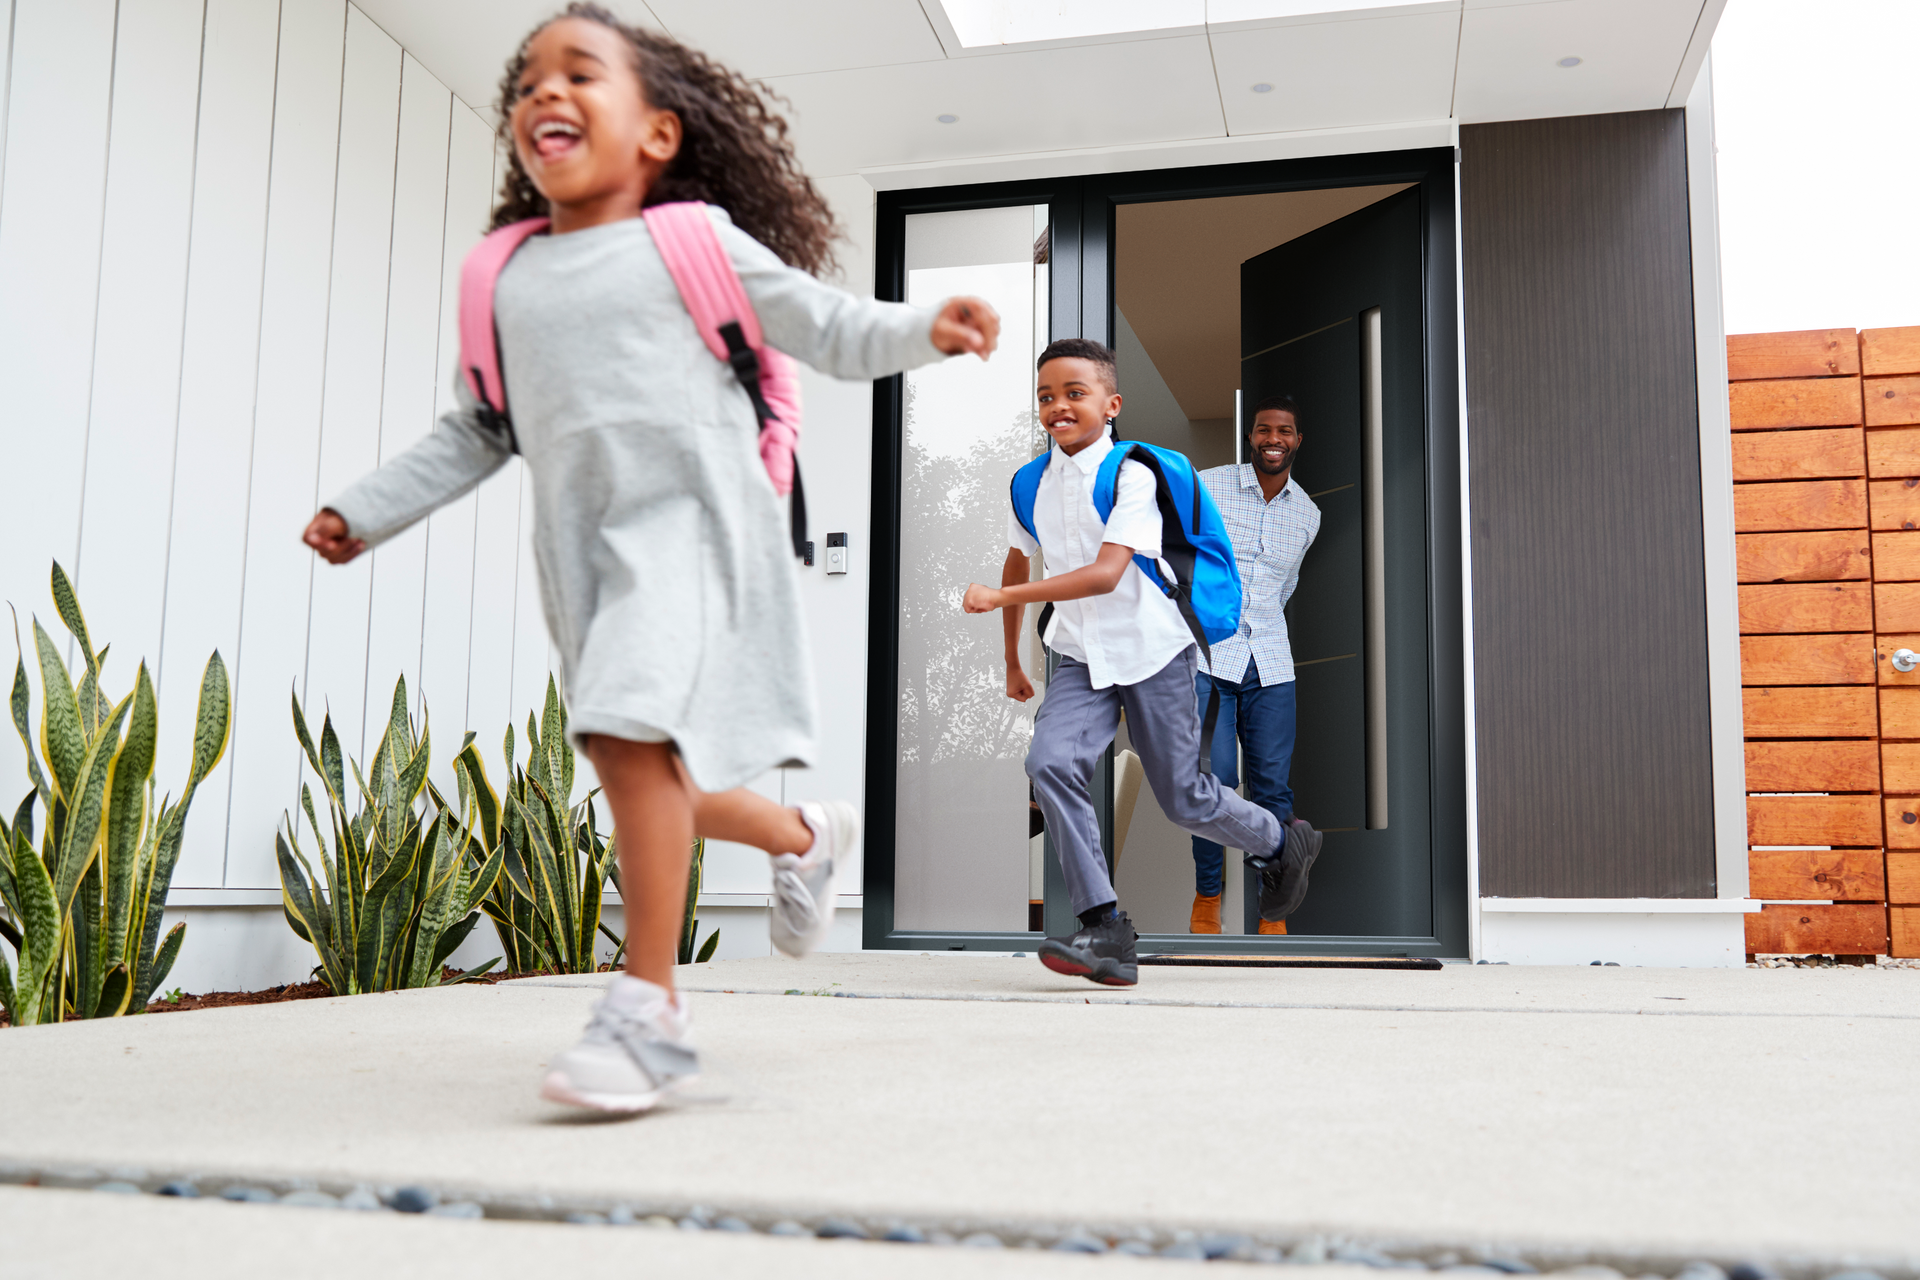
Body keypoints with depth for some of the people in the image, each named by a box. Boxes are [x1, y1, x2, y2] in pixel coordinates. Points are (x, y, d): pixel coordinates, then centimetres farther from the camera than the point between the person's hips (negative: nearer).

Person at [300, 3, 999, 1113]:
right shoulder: (509, 282, 16)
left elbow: (828, 328, 4)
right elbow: (479, 432, 24)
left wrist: (925, 329, -13)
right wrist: (367, 511, 22)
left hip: (690, 516, -6)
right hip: (583, 545, 6)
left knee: (633, 734, -26)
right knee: (660, 782, 11)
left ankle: (650, 1009, -20)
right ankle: (808, 834, 40)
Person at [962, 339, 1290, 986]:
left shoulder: (1131, 476, -14)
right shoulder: (1031, 484, 3)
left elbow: (1105, 574, -26)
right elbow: (1017, 565, 19)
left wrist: (1000, 596, -29)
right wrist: (1013, 662, 24)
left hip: (1151, 652, -4)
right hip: (1081, 659, 4)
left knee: (1184, 800, 5)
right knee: (1050, 763, -22)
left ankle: (1282, 843, 37)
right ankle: (1105, 929, -18)